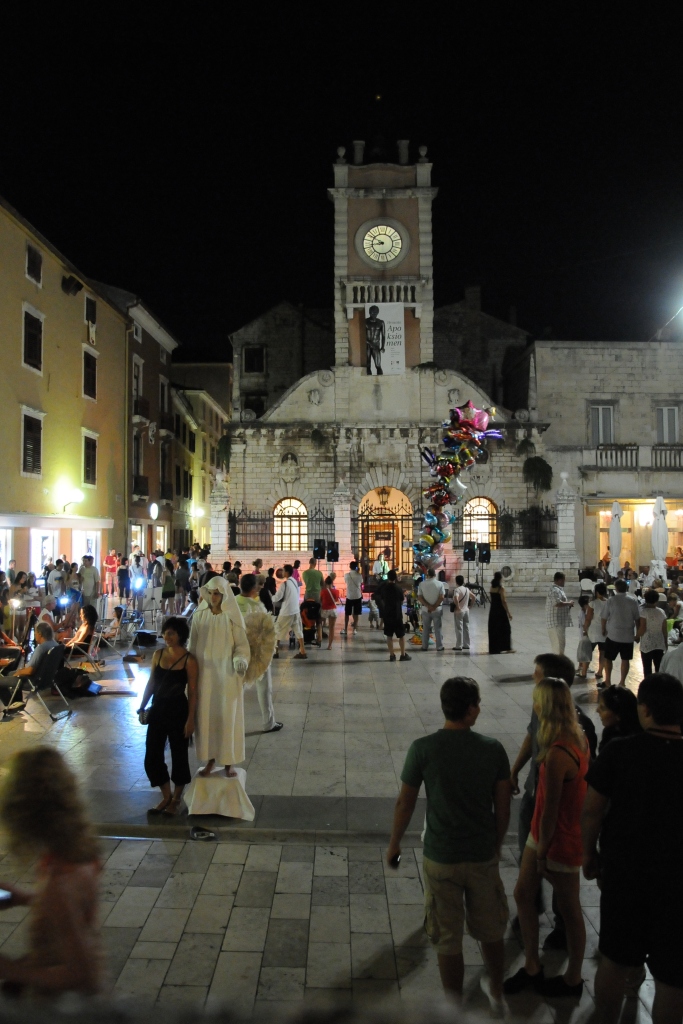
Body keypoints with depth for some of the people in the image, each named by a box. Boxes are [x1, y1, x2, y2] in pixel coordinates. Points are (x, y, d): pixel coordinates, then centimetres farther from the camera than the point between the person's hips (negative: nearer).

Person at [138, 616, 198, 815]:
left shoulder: (189, 660, -11)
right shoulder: (158, 655, 4)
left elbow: (192, 692, -10)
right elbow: (151, 683, 12)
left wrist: (191, 719, -12)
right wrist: (142, 706, 4)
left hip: (178, 711, -5)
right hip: (158, 710, 5)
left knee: (179, 756, 8)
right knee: (152, 757, 8)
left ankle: (176, 799, 28)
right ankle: (166, 796, 28)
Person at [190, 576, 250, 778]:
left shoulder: (232, 617, -7)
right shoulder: (199, 616, 2)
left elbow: (241, 644, -6)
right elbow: (193, 645, 8)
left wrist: (240, 660, -24)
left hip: (227, 674, -2)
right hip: (204, 672, 3)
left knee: (227, 715, 2)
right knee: (205, 714, 6)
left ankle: (228, 761, 14)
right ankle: (209, 758, 22)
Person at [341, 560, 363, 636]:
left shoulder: (346, 575, -6)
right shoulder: (359, 575, -7)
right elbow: (361, 584, 3)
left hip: (349, 597, 0)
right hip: (358, 597, 0)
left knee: (347, 614, 10)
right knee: (356, 614, 6)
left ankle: (345, 630, 12)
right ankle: (355, 629, 7)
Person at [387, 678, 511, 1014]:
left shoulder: (423, 748, -15)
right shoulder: (493, 749, -11)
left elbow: (405, 803, -7)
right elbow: (502, 809, -3)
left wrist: (394, 844, 9)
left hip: (441, 859, -2)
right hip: (483, 856, 2)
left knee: (448, 940, 14)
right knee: (491, 930, 25)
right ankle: (496, 995, 44)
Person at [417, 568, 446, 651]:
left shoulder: (422, 584, -2)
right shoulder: (440, 584, -6)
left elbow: (419, 597, -7)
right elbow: (441, 597, -13)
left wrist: (428, 606, -11)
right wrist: (434, 607, -10)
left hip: (425, 609, 1)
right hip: (437, 609, -1)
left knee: (425, 629, 11)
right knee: (438, 629, 6)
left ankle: (424, 646, 15)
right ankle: (439, 646, 10)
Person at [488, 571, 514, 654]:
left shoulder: (492, 587, 5)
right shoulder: (501, 588, -14)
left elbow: (494, 599, 4)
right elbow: (503, 602, -16)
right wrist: (508, 613, -12)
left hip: (493, 610, 6)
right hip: (501, 611, -6)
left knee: (493, 630, 11)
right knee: (505, 629, 4)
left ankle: (493, 648, 13)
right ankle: (507, 648, 8)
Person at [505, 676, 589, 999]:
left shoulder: (557, 755, -32)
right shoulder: (578, 737, -4)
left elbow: (550, 811, -24)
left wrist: (543, 852, -10)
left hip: (560, 839, -9)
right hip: (542, 833, 9)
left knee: (569, 910, 13)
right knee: (523, 893, 17)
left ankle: (572, 980, 35)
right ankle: (532, 967, 33)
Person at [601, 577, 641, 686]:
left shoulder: (611, 600, -9)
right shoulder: (633, 600, -4)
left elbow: (604, 617, -3)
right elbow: (638, 618, 0)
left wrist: (604, 630, 14)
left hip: (613, 635, -2)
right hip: (628, 635, 2)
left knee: (608, 658, 12)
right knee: (625, 659, 11)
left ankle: (608, 681, 15)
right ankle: (622, 682, 16)